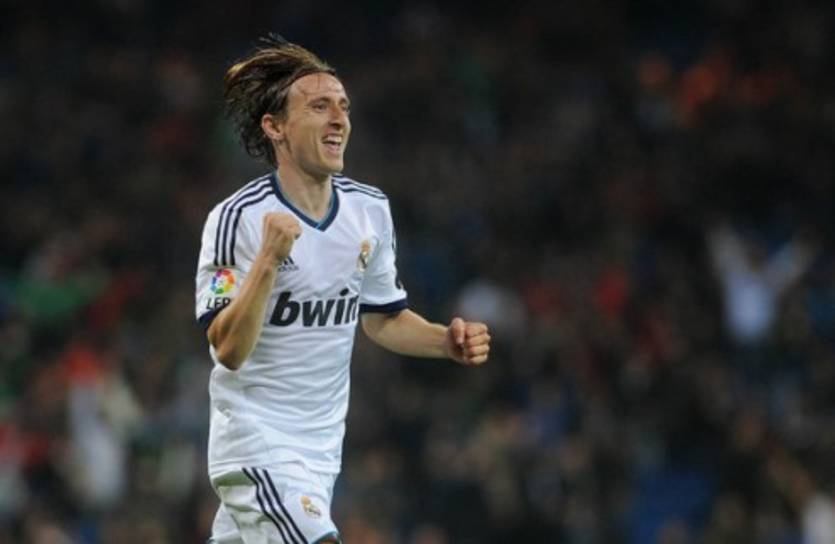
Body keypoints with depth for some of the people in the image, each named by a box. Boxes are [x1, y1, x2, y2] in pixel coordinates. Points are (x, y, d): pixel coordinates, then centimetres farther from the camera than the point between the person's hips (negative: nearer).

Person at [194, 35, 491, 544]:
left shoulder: (371, 209, 4)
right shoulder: (238, 219, -16)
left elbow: (382, 318, 19)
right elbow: (228, 349, -22)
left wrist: (449, 342, 1)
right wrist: (269, 260, -33)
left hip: (323, 442, 7)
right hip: (255, 439, -7)